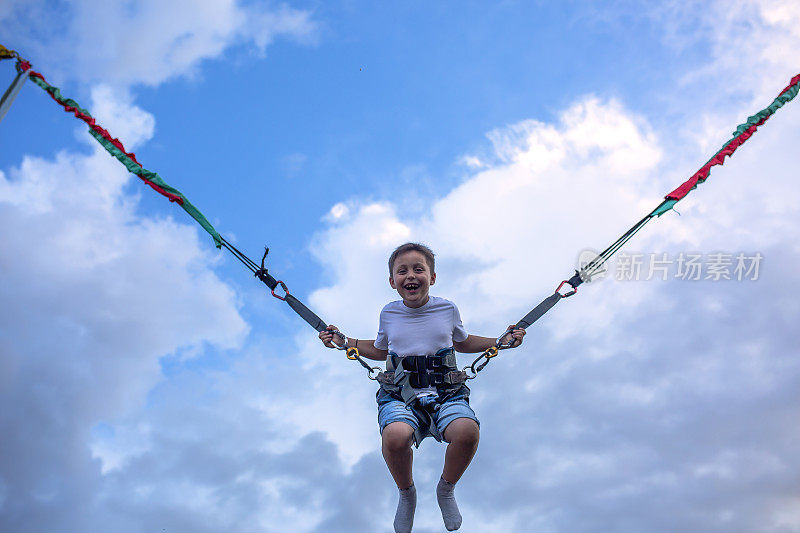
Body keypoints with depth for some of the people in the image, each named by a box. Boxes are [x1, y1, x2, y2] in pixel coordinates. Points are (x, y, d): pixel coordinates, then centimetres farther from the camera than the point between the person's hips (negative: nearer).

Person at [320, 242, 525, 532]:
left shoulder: (447, 309, 7)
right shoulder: (389, 314, 9)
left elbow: (462, 343, 27)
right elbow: (380, 350, 27)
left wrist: (500, 341, 15)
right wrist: (343, 341, 16)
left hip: (445, 394, 0)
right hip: (399, 396, 0)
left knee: (467, 431, -34)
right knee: (395, 436, -35)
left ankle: (446, 490, 2)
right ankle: (406, 493, 2)